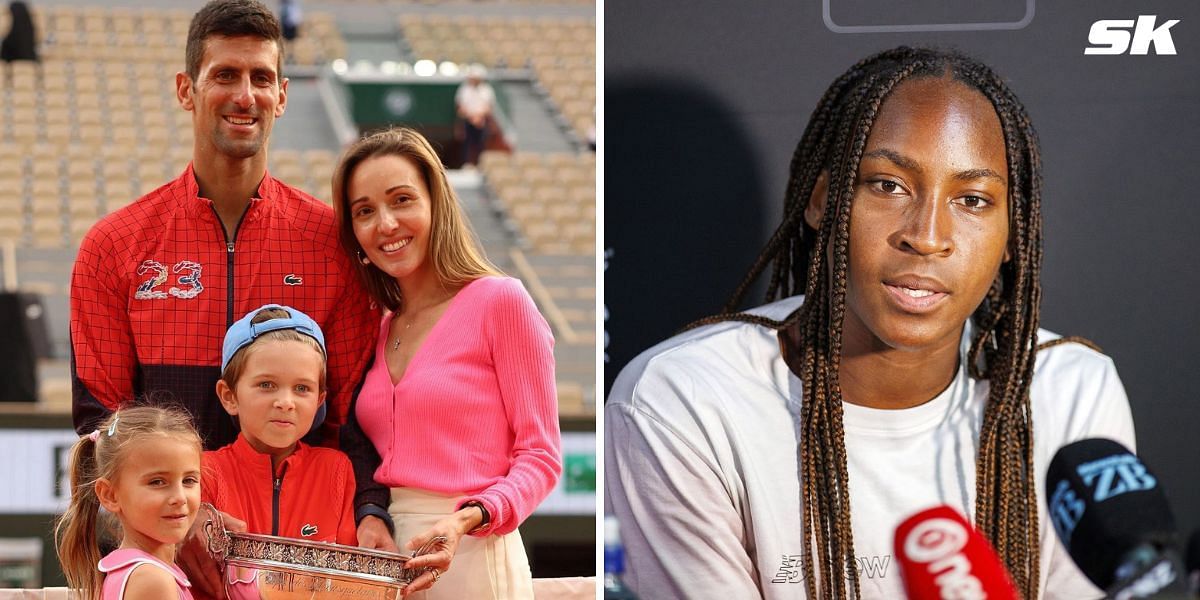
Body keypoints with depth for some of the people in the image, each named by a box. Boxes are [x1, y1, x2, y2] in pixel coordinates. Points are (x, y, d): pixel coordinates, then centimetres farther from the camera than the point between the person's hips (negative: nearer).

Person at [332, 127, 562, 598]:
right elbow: (374, 458, 14)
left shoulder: (500, 301, -6)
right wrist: (368, 516, -7)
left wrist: (467, 520, -23)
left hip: (467, 555, -6)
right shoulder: (380, 328, 12)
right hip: (384, 554, 6)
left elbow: (540, 455, -9)